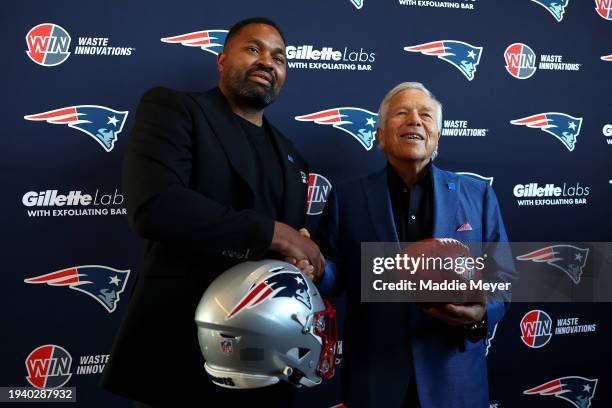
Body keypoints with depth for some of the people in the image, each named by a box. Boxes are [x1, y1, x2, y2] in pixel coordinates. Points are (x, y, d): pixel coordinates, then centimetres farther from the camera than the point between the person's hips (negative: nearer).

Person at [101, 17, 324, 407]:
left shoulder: (291, 158, 17)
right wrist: (272, 233, -16)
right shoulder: (172, 107, -2)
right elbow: (153, 206, -19)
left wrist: (303, 263, -6)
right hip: (178, 346, -5)